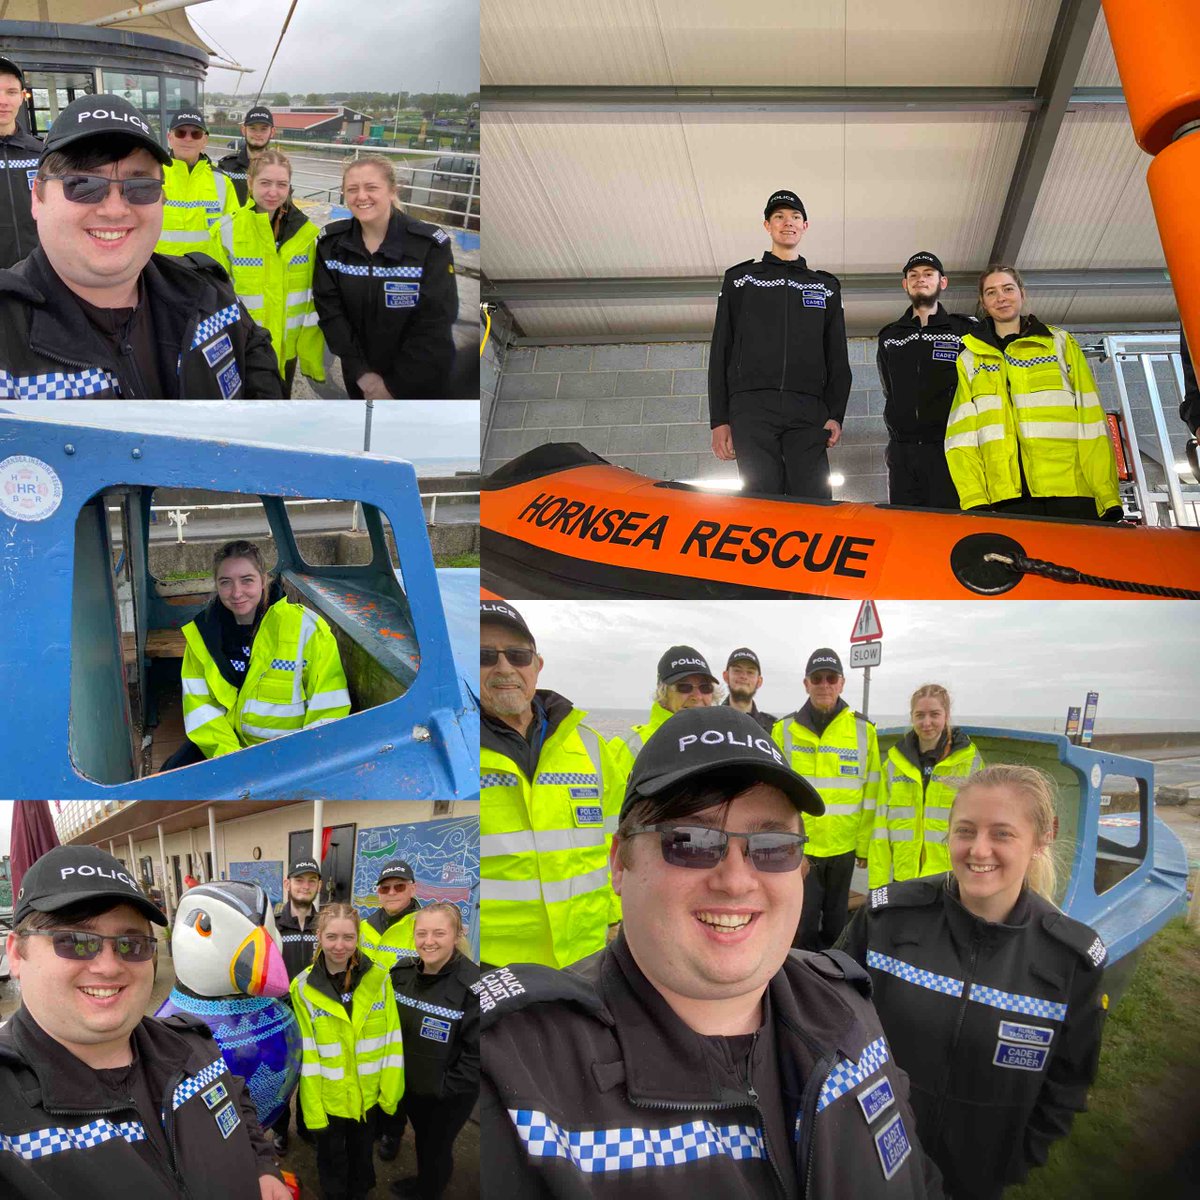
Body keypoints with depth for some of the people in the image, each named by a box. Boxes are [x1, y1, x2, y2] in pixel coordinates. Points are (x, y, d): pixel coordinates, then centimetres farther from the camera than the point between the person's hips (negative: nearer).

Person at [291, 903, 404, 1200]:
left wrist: (391, 1091, -8)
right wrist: (313, 1108, -14)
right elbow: (305, 1054, -14)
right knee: (332, 1163, 19)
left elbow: (391, 1039, -6)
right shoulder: (303, 988, -16)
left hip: (368, 1095, 2)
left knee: (362, 1156, 24)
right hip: (328, 1097, -2)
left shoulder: (378, 978, -11)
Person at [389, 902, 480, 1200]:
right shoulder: (401, 973, -7)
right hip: (409, 1083, 5)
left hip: (448, 1095, -5)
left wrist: (445, 1088, -21)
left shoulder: (472, 985, -27)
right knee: (421, 1138, 27)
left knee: (437, 1146, 16)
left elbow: (478, 1052, -23)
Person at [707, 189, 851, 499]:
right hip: (752, 408, -1)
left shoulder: (826, 286, 23)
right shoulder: (740, 278, 19)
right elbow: (721, 351, 13)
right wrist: (719, 419, 2)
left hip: (808, 413, 1)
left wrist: (836, 414, 2)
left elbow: (837, 357, 18)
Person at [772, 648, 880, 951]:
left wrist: (865, 846, 2)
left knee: (835, 926, 15)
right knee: (803, 927, 1)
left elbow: (871, 794, 2)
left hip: (844, 847, 1)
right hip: (797, 847, -1)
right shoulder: (784, 730, -3)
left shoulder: (864, 730, 0)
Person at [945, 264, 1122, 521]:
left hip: (1071, 493, 0)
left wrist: (1108, 495, -2)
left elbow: (1091, 422, 8)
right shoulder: (969, 361, 17)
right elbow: (962, 435, 7)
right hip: (1008, 499, 0)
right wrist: (974, 500, -8)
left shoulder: (1061, 343, 15)